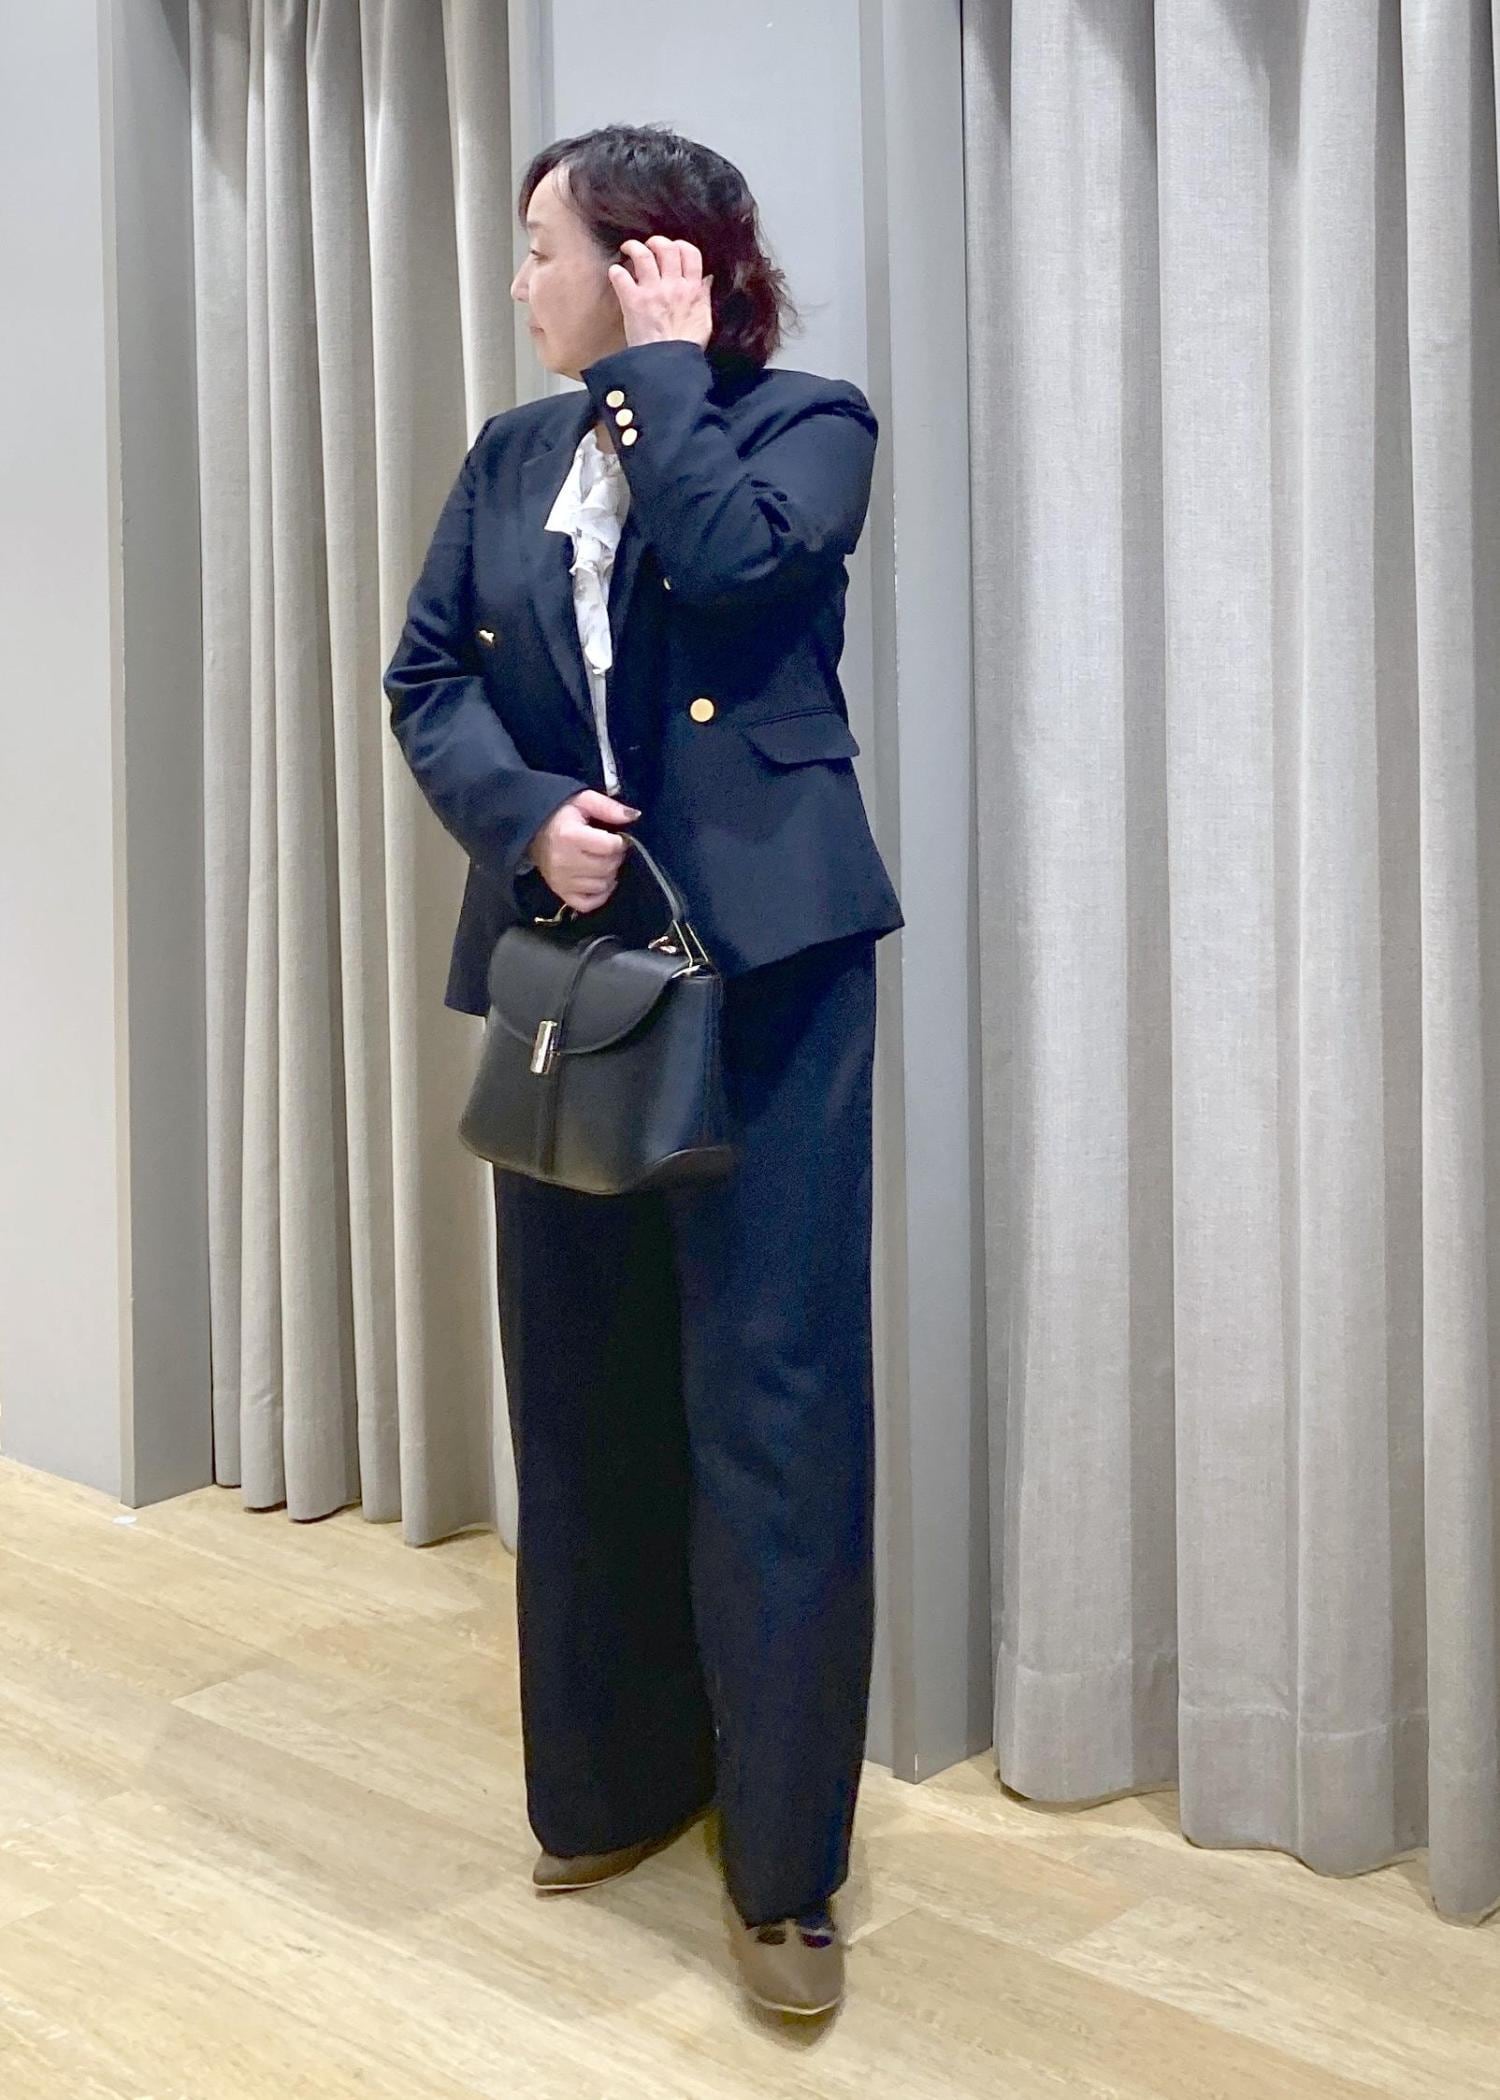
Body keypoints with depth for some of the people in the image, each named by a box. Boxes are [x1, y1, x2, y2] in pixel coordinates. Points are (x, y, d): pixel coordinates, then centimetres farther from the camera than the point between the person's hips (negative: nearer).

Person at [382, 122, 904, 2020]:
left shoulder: (806, 419, 3)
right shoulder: (508, 454, 16)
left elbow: (730, 563, -18)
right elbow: (427, 680, 9)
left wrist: (663, 367, -5)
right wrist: (525, 817, -9)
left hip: (765, 956, -5)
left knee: (772, 1399, -4)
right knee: (582, 1387, 11)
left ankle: (784, 1863, 8)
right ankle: (614, 1781, 29)